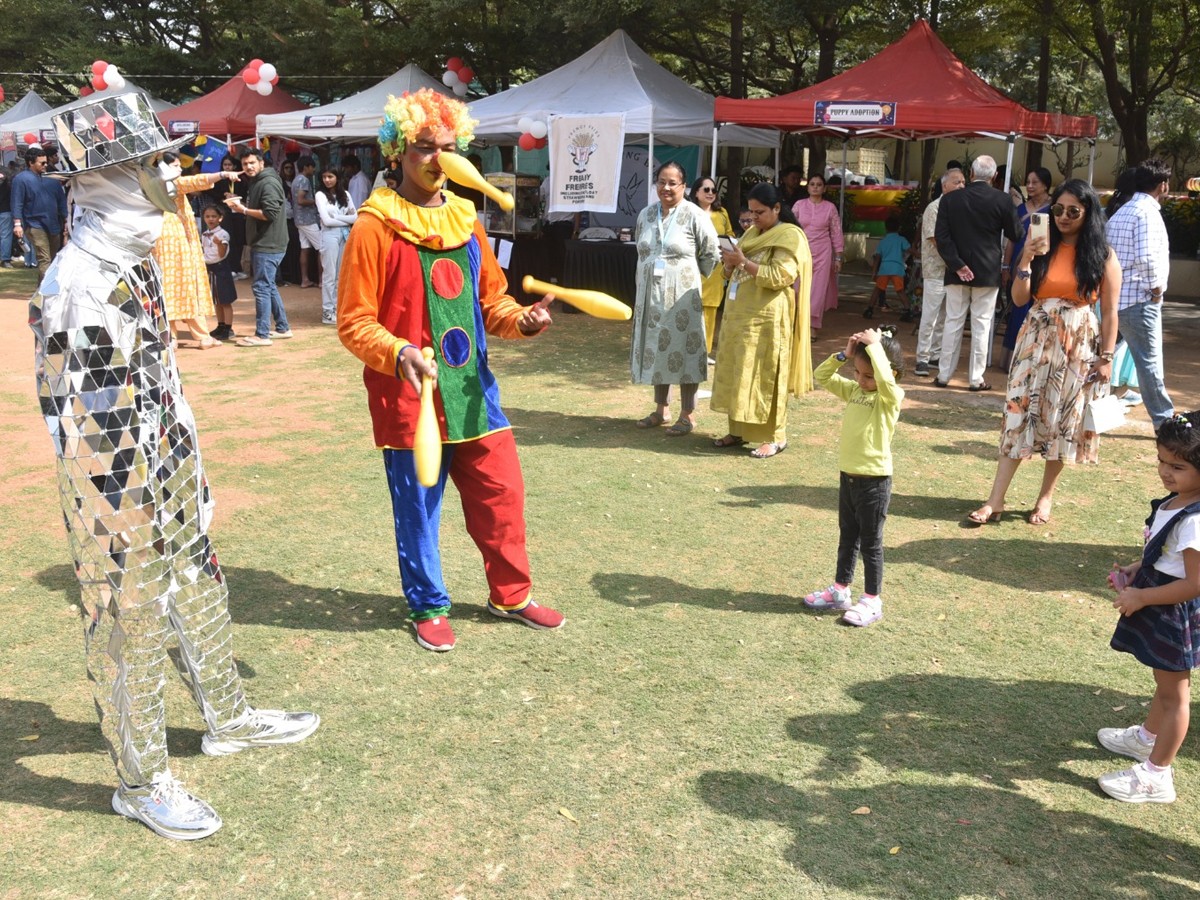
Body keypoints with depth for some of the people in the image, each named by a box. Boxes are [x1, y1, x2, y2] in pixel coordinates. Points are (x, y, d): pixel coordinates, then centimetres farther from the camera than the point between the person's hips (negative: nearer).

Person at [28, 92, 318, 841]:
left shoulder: (138, 261, 7)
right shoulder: (73, 284, -22)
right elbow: (72, 419, -21)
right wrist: (117, 523, -18)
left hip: (171, 474, 9)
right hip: (119, 494, -9)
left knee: (202, 596, 22)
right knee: (128, 629, 7)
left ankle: (228, 717, 43)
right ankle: (142, 782, 25)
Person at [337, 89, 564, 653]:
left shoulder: (466, 221, 10)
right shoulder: (375, 227, -9)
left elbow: (490, 299, 17)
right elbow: (354, 322, -10)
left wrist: (520, 319, -4)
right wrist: (398, 353, -28)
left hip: (473, 388, 6)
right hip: (408, 394, -5)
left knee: (501, 492, 11)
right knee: (417, 507, 6)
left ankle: (511, 595, 30)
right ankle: (428, 608, 26)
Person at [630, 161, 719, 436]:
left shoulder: (694, 215, -9)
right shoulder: (646, 214, 8)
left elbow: (711, 254, -5)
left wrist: (692, 278, 1)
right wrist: (649, 274, 13)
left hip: (681, 297, -6)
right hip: (651, 295, 6)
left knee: (683, 350, -1)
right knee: (656, 349, 12)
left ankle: (688, 415, 6)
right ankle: (661, 409, 24)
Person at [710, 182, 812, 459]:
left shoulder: (789, 236, -8)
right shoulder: (752, 233, 17)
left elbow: (780, 276, -19)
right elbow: (734, 275, 20)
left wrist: (744, 262, -21)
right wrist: (731, 263, -3)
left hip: (766, 318, -8)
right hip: (739, 314, 8)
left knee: (764, 376, -5)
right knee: (738, 374, 10)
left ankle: (775, 436, 3)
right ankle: (740, 430, 18)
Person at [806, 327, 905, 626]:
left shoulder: (892, 397, -16)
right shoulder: (854, 389, 5)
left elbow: (886, 382, -38)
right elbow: (821, 377, 9)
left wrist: (874, 345, -28)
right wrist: (843, 355, -5)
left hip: (874, 481, -7)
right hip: (847, 476, 7)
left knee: (870, 542, 4)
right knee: (847, 537, 19)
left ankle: (872, 601, 16)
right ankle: (840, 590, 33)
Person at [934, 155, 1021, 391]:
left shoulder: (950, 199, -2)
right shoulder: (1002, 200, -7)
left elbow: (942, 237, -7)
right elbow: (1014, 234, 3)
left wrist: (957, 265, -8)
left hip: (958, 271, 2)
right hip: (988, 273, -2)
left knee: (953, 322, 9)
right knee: (981, 325, 4)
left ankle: (944, 375, 12)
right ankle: (976, 378, 7)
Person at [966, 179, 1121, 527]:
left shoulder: (1103, 255, -1)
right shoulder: (1042, 245, 5)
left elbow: (1110, 313, -1)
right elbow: (1019, 298, -1)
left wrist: (1106, 358, -5)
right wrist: (1027, 258, -14)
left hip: (1078, 344, -1)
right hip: (1036, 338, 2)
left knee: (1062, 420, 4)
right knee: (1019, 413, -3)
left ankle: (1046, 496, 20)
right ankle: (995, 501, -2)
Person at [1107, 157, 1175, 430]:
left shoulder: (1120, 213, 14)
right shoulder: (1148, 212, -13)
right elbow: (1146, 257, -25)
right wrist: (1156, 287, -12)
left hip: (1117, 297, 9)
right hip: (1140, 299, -9)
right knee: (1149, 361, -3)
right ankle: (1165, 420, 4)